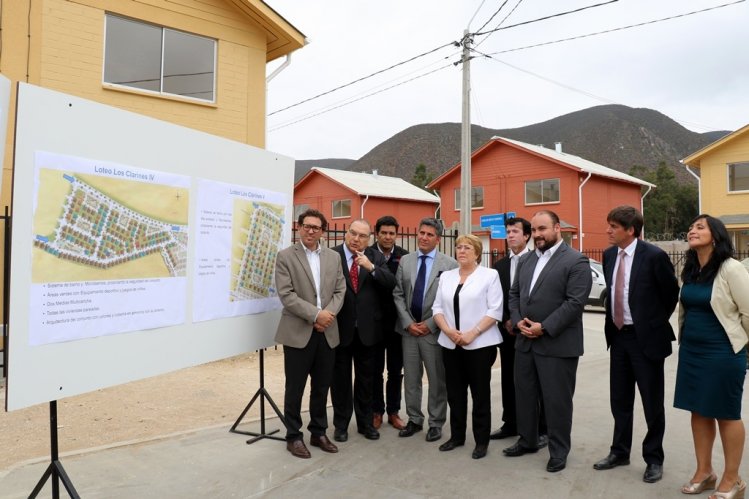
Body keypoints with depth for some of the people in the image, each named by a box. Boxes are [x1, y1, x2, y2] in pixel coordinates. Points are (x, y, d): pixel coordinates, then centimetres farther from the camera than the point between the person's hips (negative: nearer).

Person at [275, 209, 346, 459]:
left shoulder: (333, 257, 10)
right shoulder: (285, 256, -4)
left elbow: (340, 290, 7)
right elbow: (286, 295, -12)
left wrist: (328, 314, -10)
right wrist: (315, 314, -17)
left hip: (327, 332, 4)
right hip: (298, 332, -4)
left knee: (322, 387, 13)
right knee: (295, 388, 6)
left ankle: (319, 433, 29)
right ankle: (293, 436, 21)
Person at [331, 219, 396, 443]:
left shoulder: (376, 258, 3)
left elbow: (391, 284, -8)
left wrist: (371, 267, -20)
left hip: (367, 328, 2)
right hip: (340, 327, -2)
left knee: (366, 378, 14)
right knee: (340, 378, 11)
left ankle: (365, 422, 31)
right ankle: (341, 424, 27)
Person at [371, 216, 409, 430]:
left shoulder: (405, 257, 0)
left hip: (397, 322, 2)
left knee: (396, 370, 12)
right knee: (375, 369, 11)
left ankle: (393, 411, 27)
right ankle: (376, 411, 26)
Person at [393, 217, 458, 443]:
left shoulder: (450, 264, -5)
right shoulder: (405, 261, 6)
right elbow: (398, 295, 5)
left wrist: (430, 324, -10)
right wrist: (408, 322, -4)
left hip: (434, 330, -3)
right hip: (409, 329, 3)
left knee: (437, 380, 7)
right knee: (411, 378, 12)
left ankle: (435, 423, 23)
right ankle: (414, 419, 28)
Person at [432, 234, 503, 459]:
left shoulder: (489, 275, -3)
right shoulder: (446, 276, 11)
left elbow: (495, 310, -10)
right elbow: (437, 307, 8)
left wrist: (472, 333, -16)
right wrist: (448, 330, -8)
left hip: (480, 344, -4)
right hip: (450, 344, 4)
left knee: (480, 393, 5)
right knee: (454, 393, 12)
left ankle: (481, 441, 18)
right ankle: (456, 436, 26)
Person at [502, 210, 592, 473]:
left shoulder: (576, 261, -10)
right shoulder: (525, 260, 13)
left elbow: (575, 302, -17)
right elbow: (514, 294, 13)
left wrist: (544, 328, -19)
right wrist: (518, 321, -4)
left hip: (557, 344, -6)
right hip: (524, 342, 7)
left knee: (557, 400, 6)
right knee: (524, 394, 16)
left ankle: (558, 450, 24)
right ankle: (527, 440, 34)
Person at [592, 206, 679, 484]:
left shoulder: (654, 256, -15)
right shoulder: (609, 255, 3)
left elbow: (671, 293, -3)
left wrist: (656, 322, 6)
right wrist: (612, 320, 11)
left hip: (646, 337, -6)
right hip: (618, 335, 6)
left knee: (652, 401, 8)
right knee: (619, 399, 15)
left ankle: (653, 458, 25)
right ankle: (619, 452, 30)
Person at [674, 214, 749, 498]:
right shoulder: (689, 270, 6)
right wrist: (685, 341, 16)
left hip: (723, 353, -6)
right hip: (691, 351, 6)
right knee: (699, 412, 13)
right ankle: (704, 472, 27)